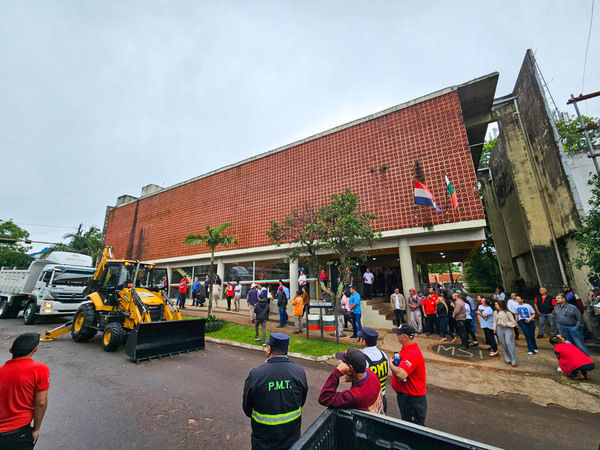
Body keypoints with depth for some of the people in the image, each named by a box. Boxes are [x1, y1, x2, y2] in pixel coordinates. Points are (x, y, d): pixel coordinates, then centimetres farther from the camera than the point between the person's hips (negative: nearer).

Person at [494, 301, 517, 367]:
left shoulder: (507, 313, -4)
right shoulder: (495, 313, 10)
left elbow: (513, 322, 0)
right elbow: (495, 322, 16)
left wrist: (506, 324, -13)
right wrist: (495, 329, 15)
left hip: (507, 329, -4)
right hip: (499, 329, 4)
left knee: (509, 343, -11)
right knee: (503, 345, 4)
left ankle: (513, 361, -4)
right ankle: (508, 359, 13)